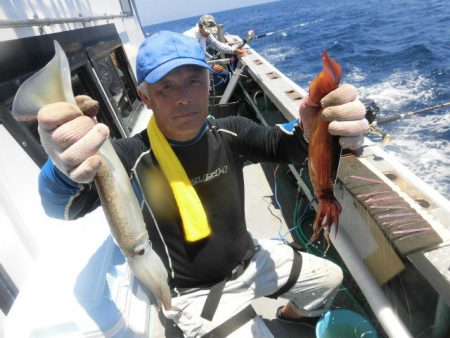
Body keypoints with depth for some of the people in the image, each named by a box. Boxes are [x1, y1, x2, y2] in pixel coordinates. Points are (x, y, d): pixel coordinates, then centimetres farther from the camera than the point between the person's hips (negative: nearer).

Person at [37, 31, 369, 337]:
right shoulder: (133, 156, -25)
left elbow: (286, 146, -23)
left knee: (331, 277, 21)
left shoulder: (230, 133, -13)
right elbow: (61, 206, -37)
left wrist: (314, 129, -48)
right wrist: (65, 171, -62)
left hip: (251, 259, 5)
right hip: (196, 292, -4)